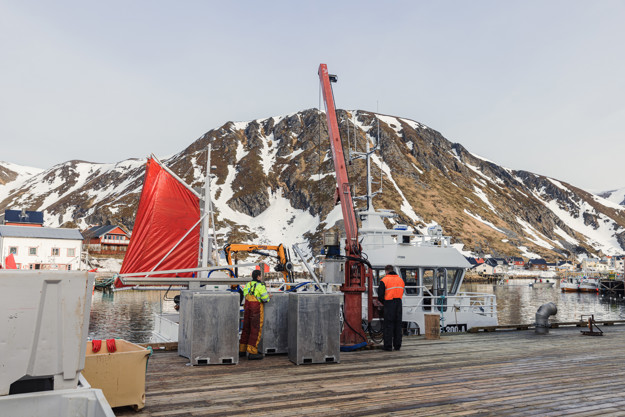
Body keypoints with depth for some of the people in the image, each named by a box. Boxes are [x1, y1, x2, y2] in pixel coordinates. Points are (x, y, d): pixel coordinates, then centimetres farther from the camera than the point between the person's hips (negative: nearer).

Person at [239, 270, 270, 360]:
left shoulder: (248, 284, 10)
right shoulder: (260, 285, -10)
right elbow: (265, 298, -15)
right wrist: (268, 297, 9)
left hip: (247, 307, 7)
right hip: (256, 308, -7)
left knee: (246, 329, 16)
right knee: (256, 330, -3)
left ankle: (242, 350, 21)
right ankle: (252, 352, -4)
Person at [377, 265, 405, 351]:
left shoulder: (384, 280, -5)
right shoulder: (400, 280, 12)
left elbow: (380, 295, -7)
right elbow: (401, 293, 14)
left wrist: (383, 302, 11)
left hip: (389, 304, -5)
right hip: (399, 303, 5)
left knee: (388, 325, 0)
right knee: (398, 324, 10)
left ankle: (388, 345, 0)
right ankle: (397, 345, 13)